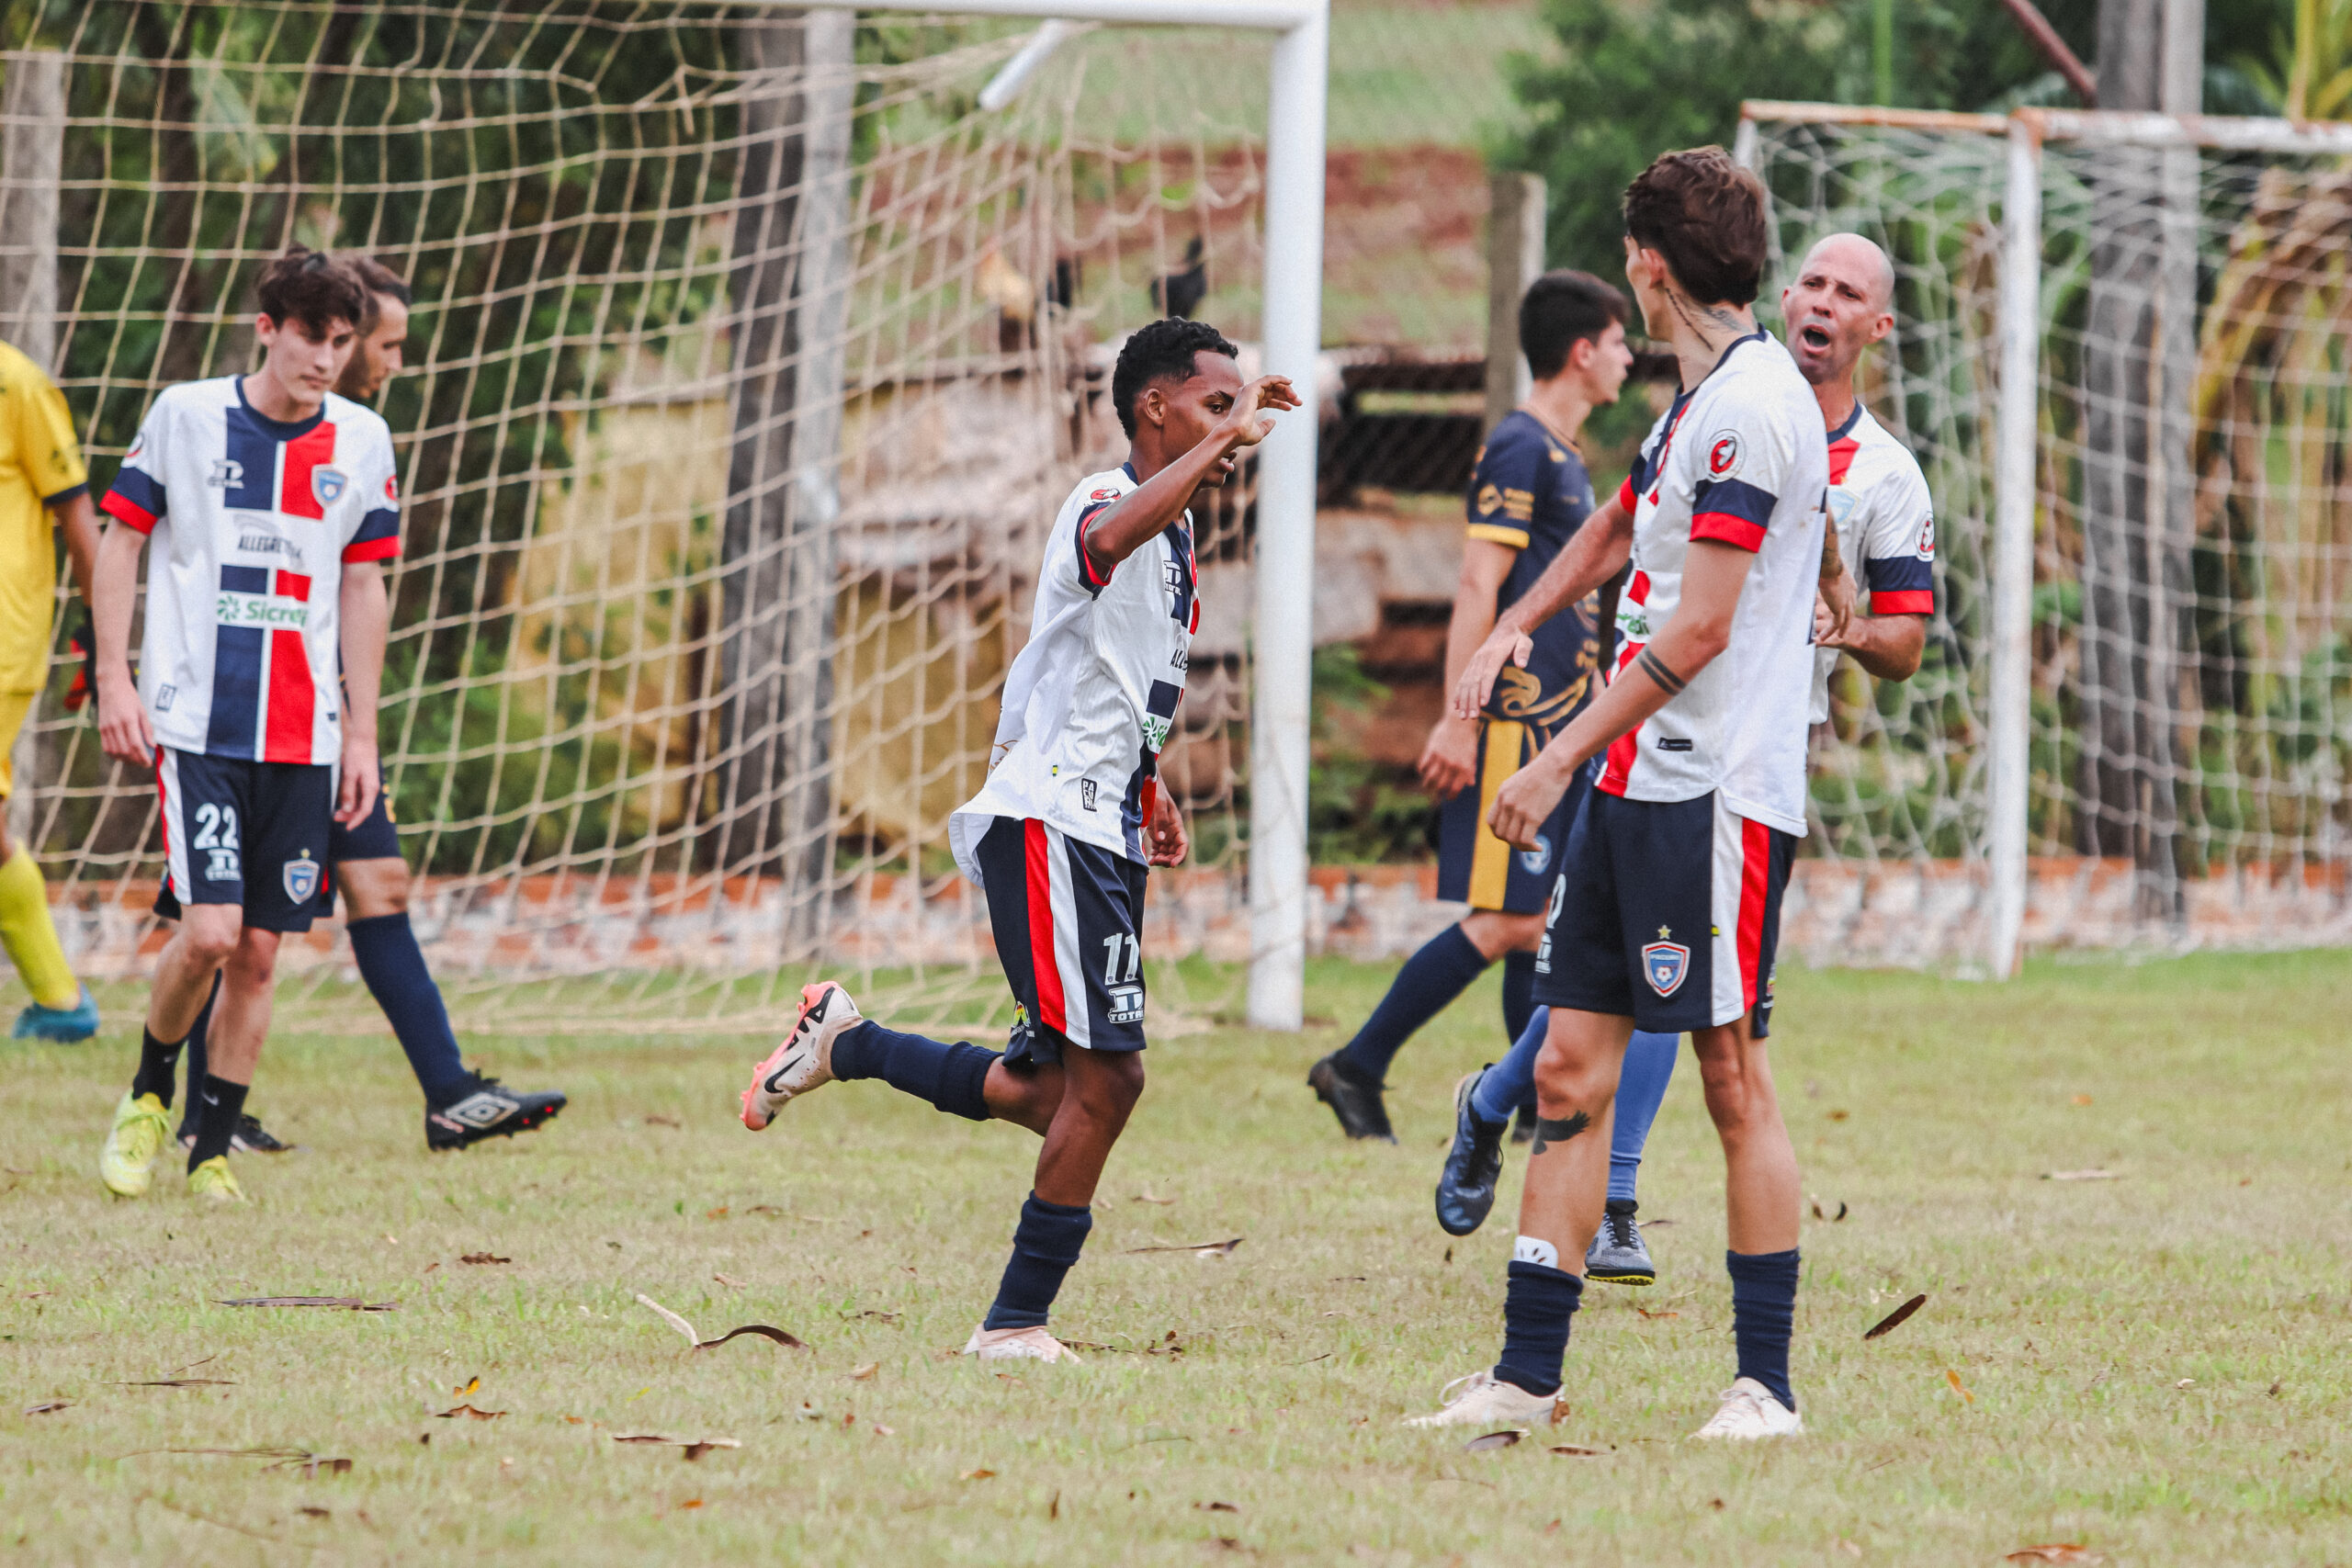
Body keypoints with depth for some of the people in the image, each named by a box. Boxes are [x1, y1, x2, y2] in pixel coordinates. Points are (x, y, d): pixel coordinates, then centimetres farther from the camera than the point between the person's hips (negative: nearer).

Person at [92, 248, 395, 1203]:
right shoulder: (185, 416, -1)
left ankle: (211, 1152, 13)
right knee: (210, 933, -14)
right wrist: (114, 681, -3)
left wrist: (361, 735, 10)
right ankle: (148, 1096, 13)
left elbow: (362, 589, 13)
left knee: (259, 953, 1)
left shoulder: (361, 442, 7)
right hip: (193, 721, -3)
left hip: (304, 735, 3)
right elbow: (121, 540, 5)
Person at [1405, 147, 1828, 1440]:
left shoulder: (1750, 408, -14)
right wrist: (1513, 630, 38)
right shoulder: (1701, 400, 16)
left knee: (1732, 1077, -6)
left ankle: (1766, 1384, -2)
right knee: (1571, 1066, 6)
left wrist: (1562, 758, -16)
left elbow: (1699, 629, -19)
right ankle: (1527, 1373, 7)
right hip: (1634, 787, 9)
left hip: (1716, 791, -9)